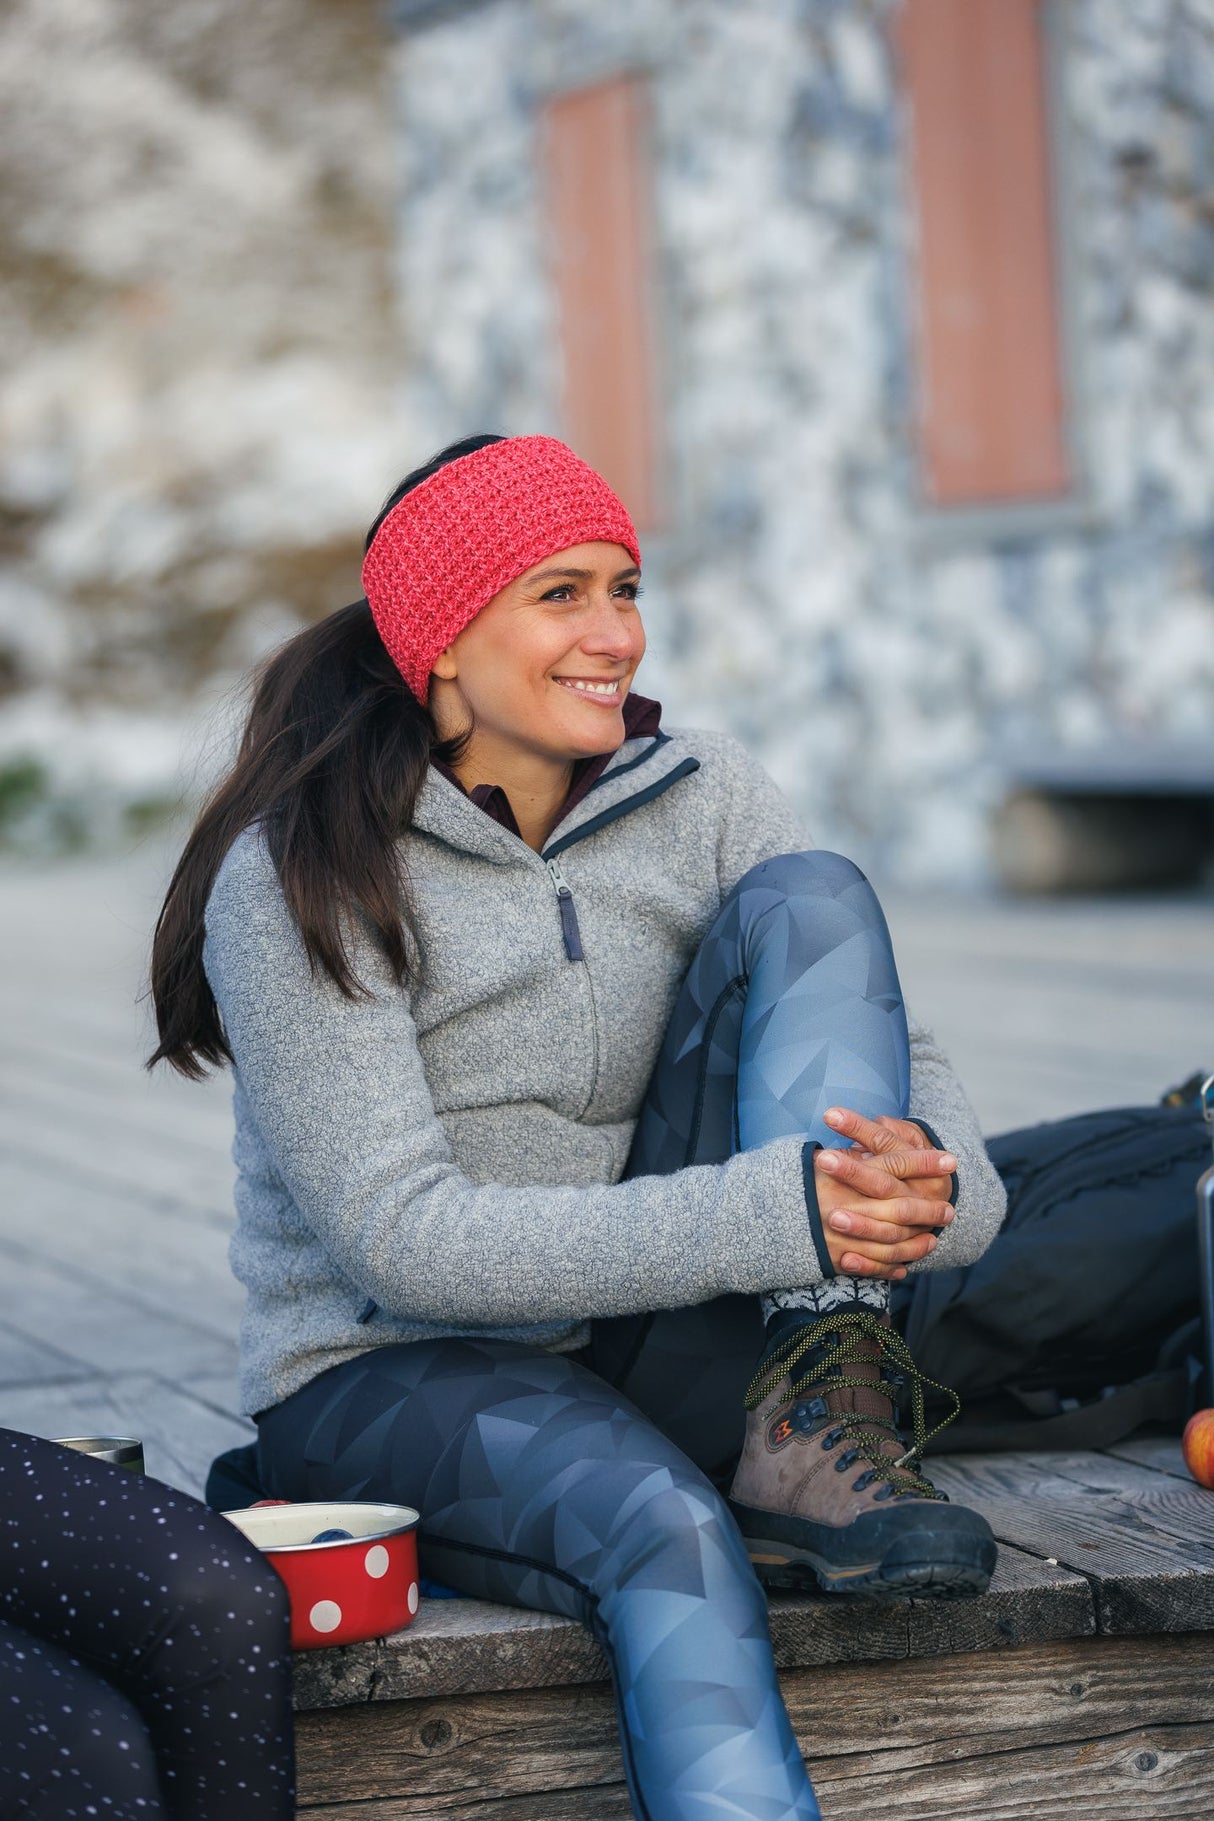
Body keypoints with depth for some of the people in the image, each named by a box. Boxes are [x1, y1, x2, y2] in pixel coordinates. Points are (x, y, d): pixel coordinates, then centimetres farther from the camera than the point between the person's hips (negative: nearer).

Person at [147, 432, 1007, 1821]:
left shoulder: (705, 803, 2)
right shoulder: (299, 881, -12)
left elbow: (905, 1070, -2)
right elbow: (400, 1239, -21)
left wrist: (927, 1182, -29)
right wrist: (761, 1219, -31)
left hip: (648, 1350, 4)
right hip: (388, 1379, -4)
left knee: (807, 903, -14)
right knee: (662, 1526, -38)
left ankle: (809, 1447, -26)